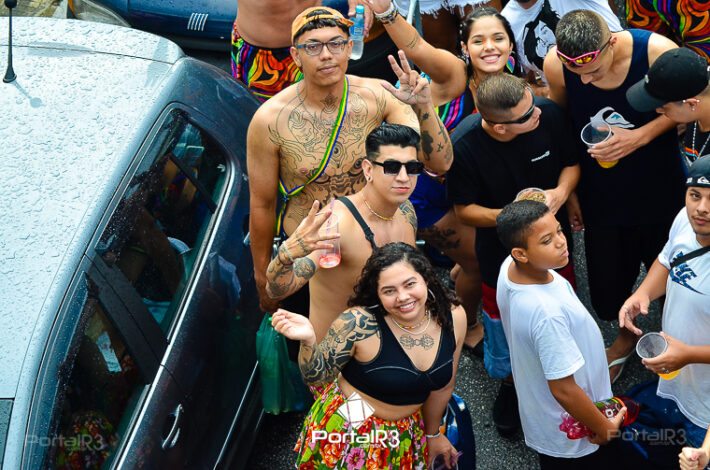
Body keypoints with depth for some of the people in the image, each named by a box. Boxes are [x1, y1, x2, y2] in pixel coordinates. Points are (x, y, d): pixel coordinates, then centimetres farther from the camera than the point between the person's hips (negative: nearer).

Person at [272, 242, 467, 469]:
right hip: (350, 431, -4)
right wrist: (308, 341, -36)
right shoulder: (360, 323, -28)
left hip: (406, 433, 5)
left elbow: (443, 385, 1)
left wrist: (433, 433, 14)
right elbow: (318, 375, -15)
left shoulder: (453, 317, -15)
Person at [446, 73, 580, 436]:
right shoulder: (464, 147, -29)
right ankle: (510, 383, 48)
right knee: (505, 322, 14)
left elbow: (571, 163, -5)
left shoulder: (549, 114, -23)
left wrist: (560, 192, -25)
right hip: (500, 251, -2)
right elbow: (464, 209, -15)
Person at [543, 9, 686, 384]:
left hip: (659, 188, -1)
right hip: (602, 194, 2)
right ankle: (627, 332, 45)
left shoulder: (656, 51, -26)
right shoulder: (555, 64, -20)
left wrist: (640, 136, -24)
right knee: (607, 280, 10)